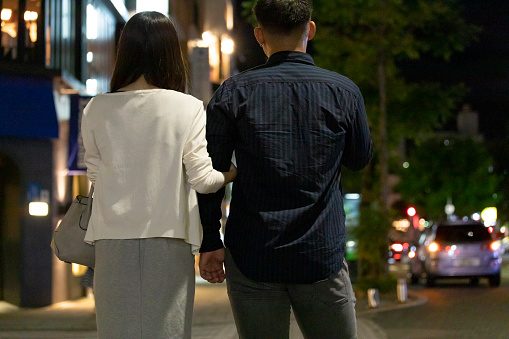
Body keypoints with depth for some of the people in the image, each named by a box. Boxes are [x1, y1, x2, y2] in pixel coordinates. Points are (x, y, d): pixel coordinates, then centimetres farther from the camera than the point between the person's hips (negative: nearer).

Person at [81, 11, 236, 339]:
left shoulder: (97, 110, 0)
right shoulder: (188, 108, -6)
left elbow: (96, 173, 9)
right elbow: (203, 179, -4)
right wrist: (236, 172, 14)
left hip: (114, 241, 2)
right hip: (168, 238, -2)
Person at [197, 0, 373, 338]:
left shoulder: (234, 93, -3)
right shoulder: (344, 91, -1)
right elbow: (360, 158, 15)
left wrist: (210, 242, 4)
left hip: (251, 259, 0)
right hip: (322, 256, 0)